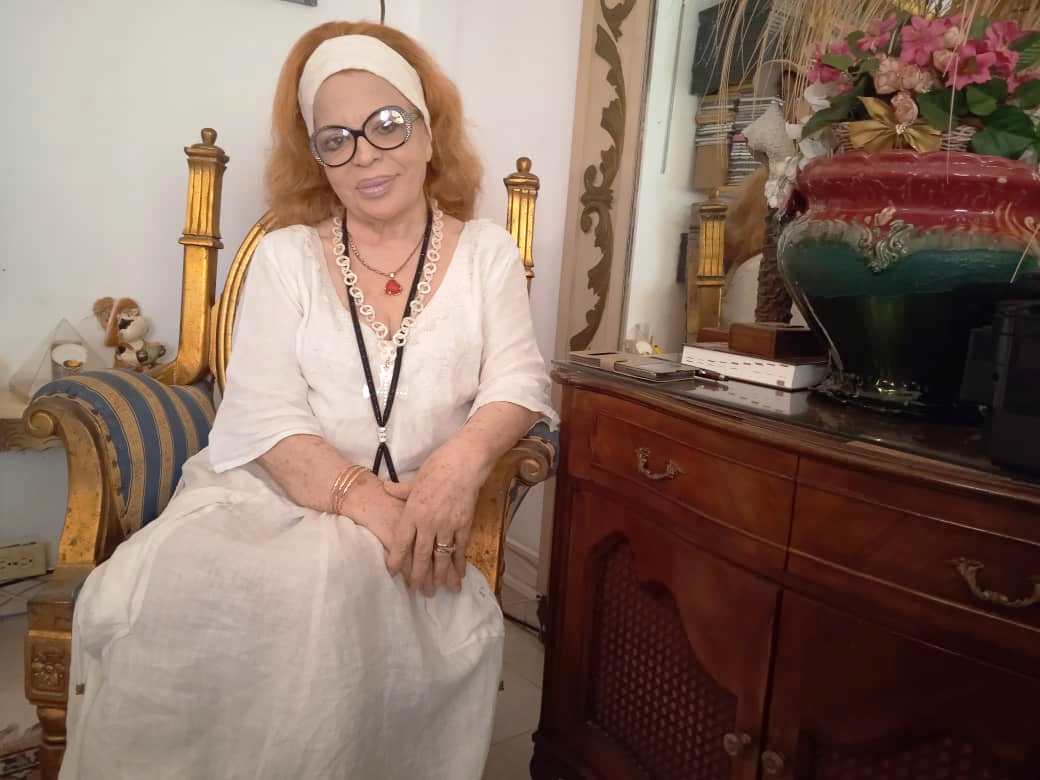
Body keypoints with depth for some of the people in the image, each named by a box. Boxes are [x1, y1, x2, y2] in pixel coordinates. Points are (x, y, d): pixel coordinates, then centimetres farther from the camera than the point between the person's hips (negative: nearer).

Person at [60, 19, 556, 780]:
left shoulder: (486, 251, 8)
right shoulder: (283, 257, 7)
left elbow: (518, 379, -1)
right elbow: (265, 413, -4)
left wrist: (464, 457, -24)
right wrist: (361, 498, -23)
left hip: (414, 506, 0)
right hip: (271, 489, 1)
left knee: (323, 593, -33)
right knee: (158, 596, -28)